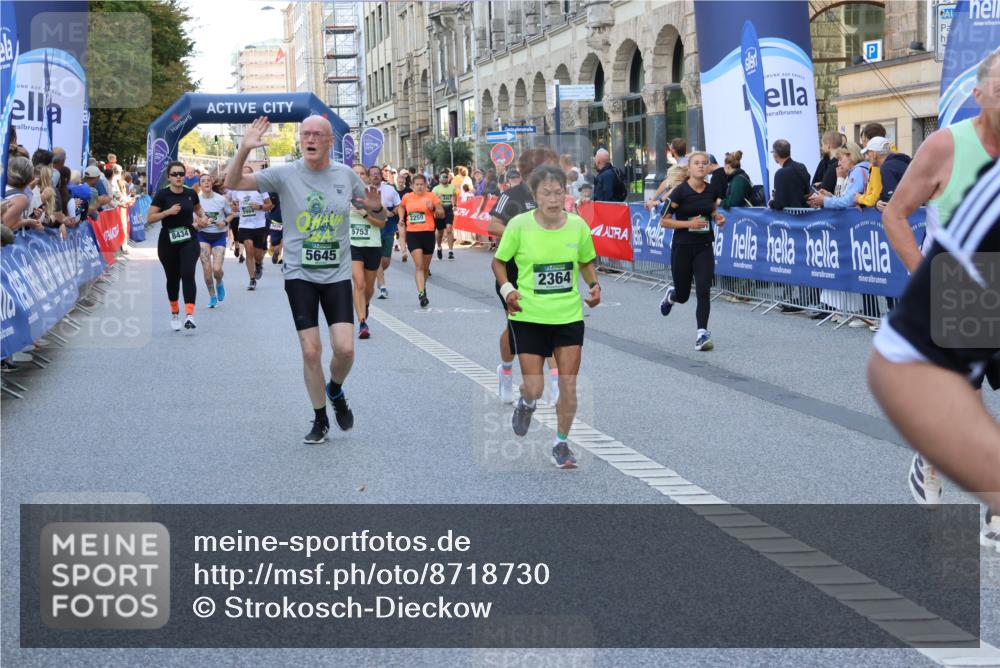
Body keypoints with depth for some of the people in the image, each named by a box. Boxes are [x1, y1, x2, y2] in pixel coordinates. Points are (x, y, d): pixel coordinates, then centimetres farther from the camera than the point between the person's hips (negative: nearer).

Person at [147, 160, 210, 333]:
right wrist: (168, 212, -22)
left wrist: (203, 218, 2)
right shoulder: (162, 194, -7)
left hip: (189, 240, 1)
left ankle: (189, 315, -23)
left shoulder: (191, 194, 2)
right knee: (172, 278, 11)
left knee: (188, 274, -17)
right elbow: (150, 217, -9)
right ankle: (174, 313, 32)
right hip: (168, 242, -1)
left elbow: (198, 209, 23)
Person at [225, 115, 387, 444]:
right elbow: (233, 183, -6)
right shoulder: (285, 173, -3)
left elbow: (379, 218, 12)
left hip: (337, 274, 1)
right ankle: (320, 420, 17)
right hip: (299, 274, -1)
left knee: (345, 348, -10)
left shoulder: (346, 175, 3)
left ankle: (335, 391, 24)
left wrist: (376, 207, -12)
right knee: (311, 352, -2)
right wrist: (245, 149, -22)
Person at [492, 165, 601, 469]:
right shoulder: (519, 225, -11)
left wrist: (594, 285, -5)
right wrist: (507, 288, -15)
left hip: (569, 317, 2)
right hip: (528, 317, -2)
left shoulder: (578, 225, -4)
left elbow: (586, 262, 14)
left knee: (568, 386, 1)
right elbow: (499, 261, 2)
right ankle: (526, 404, 37)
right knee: (534, 388, -2)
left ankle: (561, 444, 22)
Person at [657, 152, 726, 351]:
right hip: (682, 247, -2)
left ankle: (702, 335, -6)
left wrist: (717, 218, -1)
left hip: (704, 247, 2)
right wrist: (689, 223, -21)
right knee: (683, 295, 10)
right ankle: (671, 295, 47)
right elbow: (664, 221, -11)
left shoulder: (712, 191, 1)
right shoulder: (680, 192, -13)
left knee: (704, 291, -11)